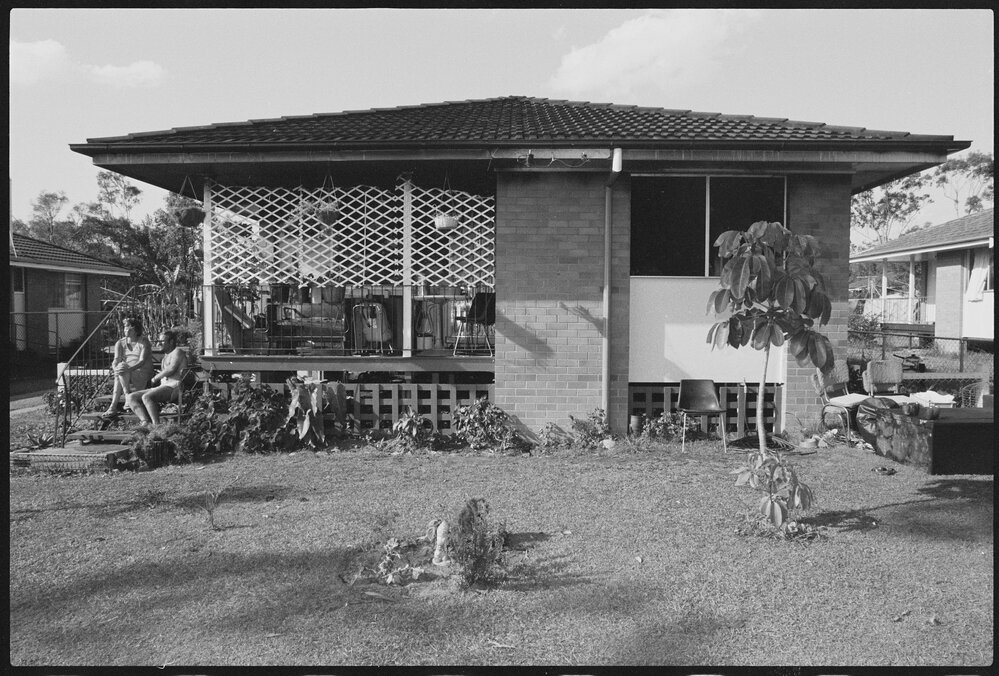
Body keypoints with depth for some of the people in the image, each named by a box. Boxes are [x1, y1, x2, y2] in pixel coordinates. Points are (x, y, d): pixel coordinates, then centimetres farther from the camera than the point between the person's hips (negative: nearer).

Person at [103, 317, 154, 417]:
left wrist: (129, 368, -35)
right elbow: (116, 359, -5)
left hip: (142, 374, -4)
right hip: (126, 376, 4)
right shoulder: (120, 343, 10)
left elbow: (142, 361, -16)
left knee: (120, 371, -30)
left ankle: (113, 406, -31)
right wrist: (114, 368, -30)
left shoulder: (144, 342, -3)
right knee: (119, 368, -30)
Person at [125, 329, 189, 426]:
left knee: (146, 397, -34)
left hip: (173, 387, -10)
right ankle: (146, 422, -22)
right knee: (130, 397, -3)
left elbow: (171, 369, -16)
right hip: (163, 386, 10)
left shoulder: (177, 352, -2)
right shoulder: (166, 355, 26)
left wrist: (155, 378, -5)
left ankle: (157, 425, -32)